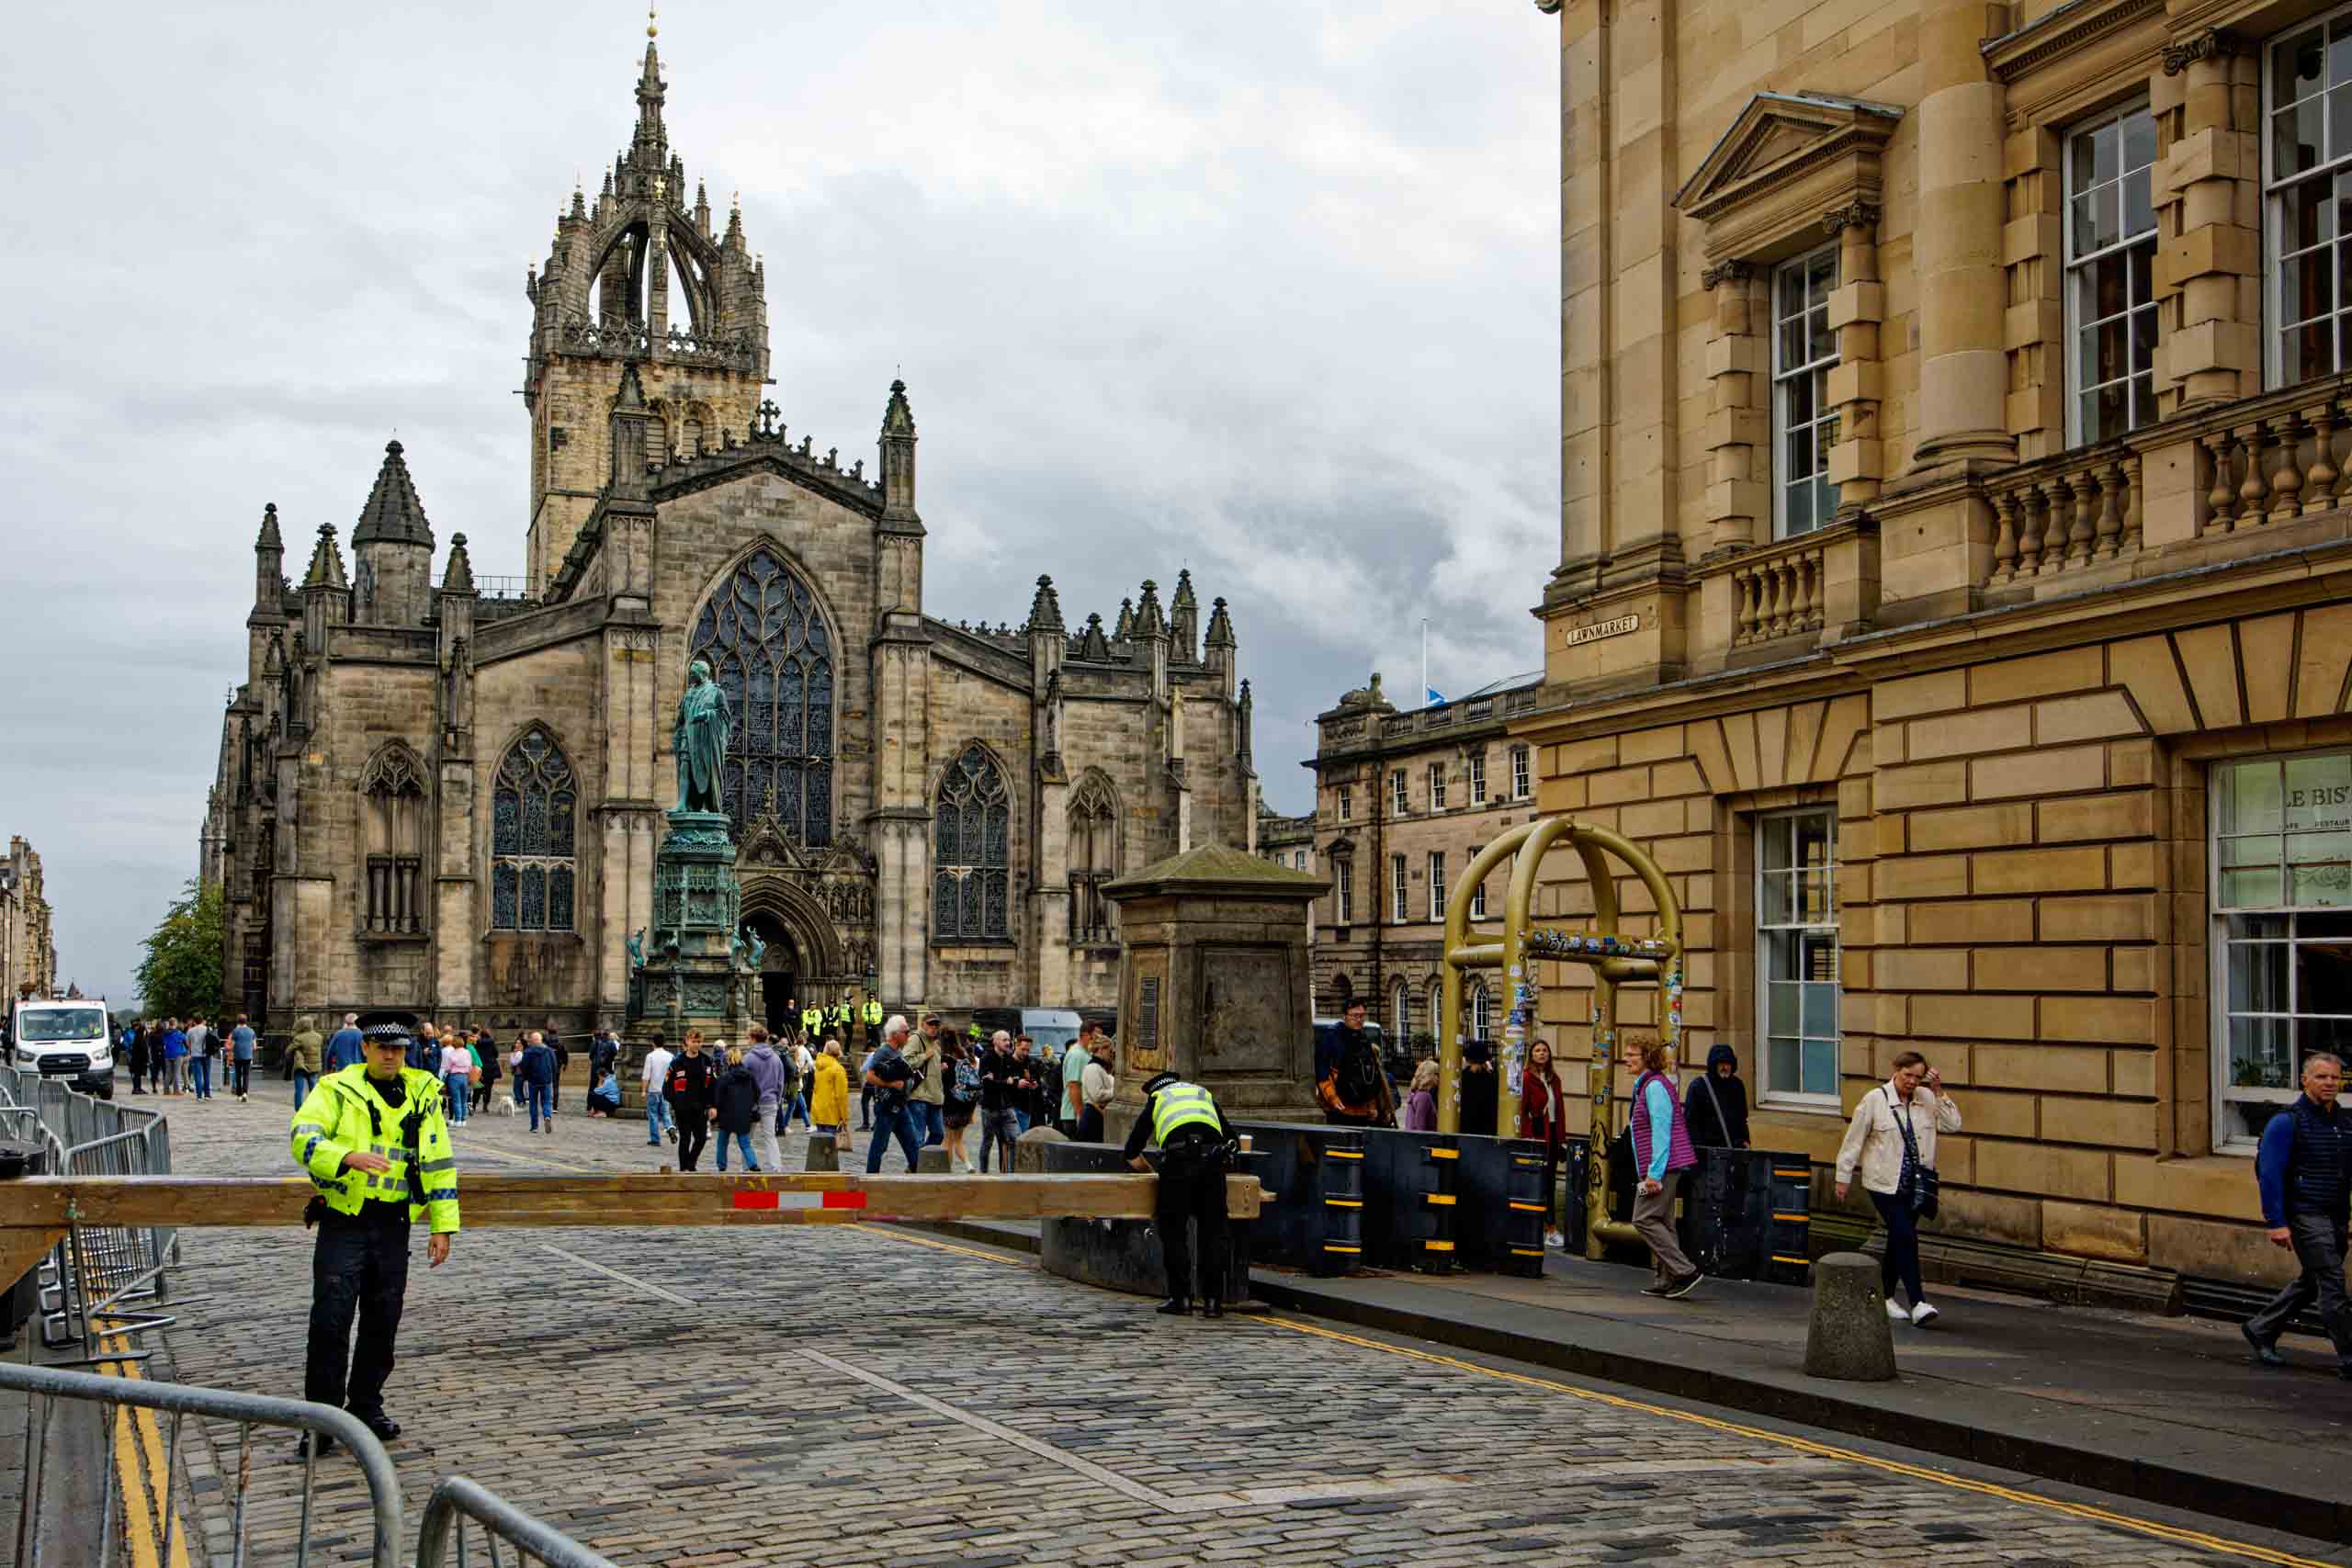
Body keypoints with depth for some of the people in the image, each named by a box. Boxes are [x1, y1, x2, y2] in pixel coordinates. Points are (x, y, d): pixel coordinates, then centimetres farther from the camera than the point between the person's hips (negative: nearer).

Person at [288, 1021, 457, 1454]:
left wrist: (443, 1227, 8)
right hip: (343, 1223, -4)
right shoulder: (337, 1090, -2)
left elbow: (439, 1164, 13)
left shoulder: (423, 1095, 9)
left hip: (392, 1228, 4)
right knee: (330, 1322, -5)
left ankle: (366, 1406, 25)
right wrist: (349, 1157, -35)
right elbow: (304, 1138, -17)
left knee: (382, 1323, 10)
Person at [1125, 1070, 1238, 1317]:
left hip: (1178, 1160, -2)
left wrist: (1152, 1172, 44)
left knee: (1173, 1232, 8)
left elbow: (1132, 1153, 27)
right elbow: (1231, 1138, 33)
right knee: (1213, 1232, 8)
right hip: (1213, 1161, 2)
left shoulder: (1155, 1100, 27)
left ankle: (1181, 1298, 5)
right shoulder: (1205, 1095, 34)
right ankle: (1213, 1301, 7)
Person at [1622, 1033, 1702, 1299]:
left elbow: (1661, 1130, -21)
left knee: (1644, 1219, -11)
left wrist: (1654, 1173, -24)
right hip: (1665, 1167, 11)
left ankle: (1686, 1271, -11)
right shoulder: (1646, 1085, 18)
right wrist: (1651, 1172, 24)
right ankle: (1666, 1281, 12)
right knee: (1662, 1222, 10)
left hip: (1662, 1165, -11)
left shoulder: (1655, 1086, -15)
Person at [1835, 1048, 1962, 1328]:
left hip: (1915, 1184, 5)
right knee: (1906, 1238, -14)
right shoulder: (1874, 1100, -7)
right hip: (1884, 1183, -5)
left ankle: (1885, 1297, 26)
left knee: (1898, 1241, 13)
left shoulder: (1927, 1098, 5)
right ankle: (1917, 1304, -15)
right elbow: (1854, 1140, -2)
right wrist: (1844, 1177, 1)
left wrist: (1939, 1093, -9)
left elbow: (1952, 1125, -3)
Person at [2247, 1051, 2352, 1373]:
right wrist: (2277, 1223, -17)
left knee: (2311, 1283, 15)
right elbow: (2269, 1174, -12)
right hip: (2305, 1215, -7)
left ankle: (2260, 1329, 29)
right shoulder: (2286, 1122, -9)